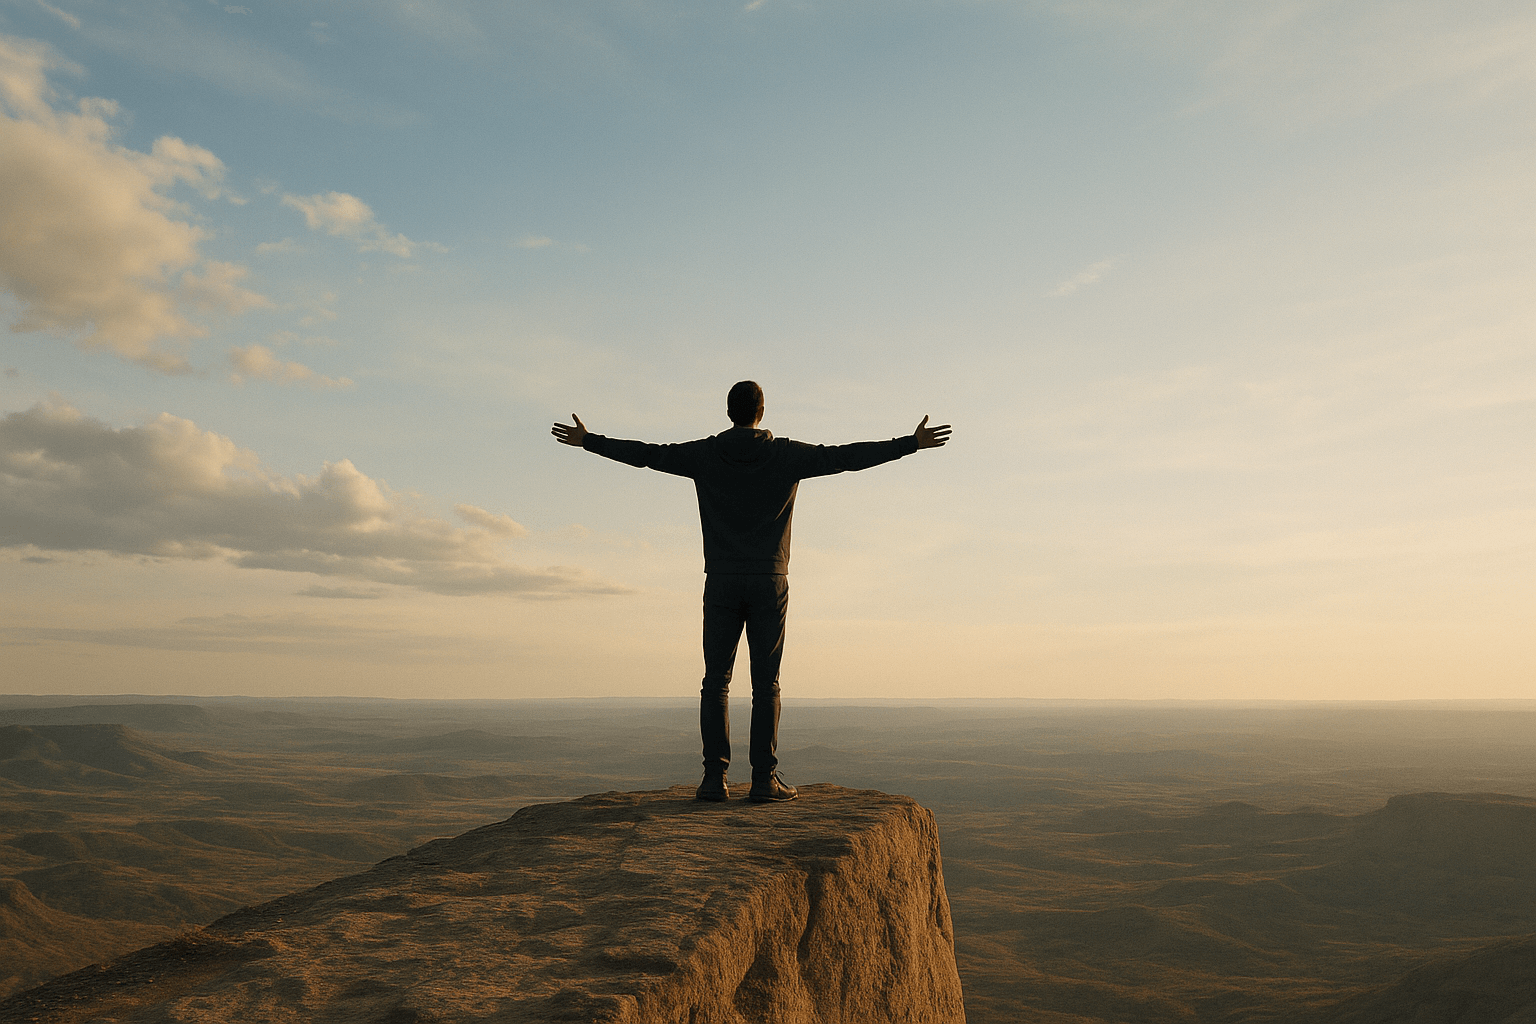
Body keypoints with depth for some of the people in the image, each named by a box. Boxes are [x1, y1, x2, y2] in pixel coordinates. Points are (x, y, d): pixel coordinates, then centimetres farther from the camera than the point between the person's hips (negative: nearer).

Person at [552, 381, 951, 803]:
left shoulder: (705, 454, 3)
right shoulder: (786, 455, 0)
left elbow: (644, 453, 9)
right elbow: (846, 456, 0)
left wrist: (587, 440, 21)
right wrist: (912, 443, 6)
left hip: (721, 582, 1)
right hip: (769, 581, -1)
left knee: (716, 680, 5)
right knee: (765, 683, 2)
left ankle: (715, 776, 1)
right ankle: (764, 780, 1)